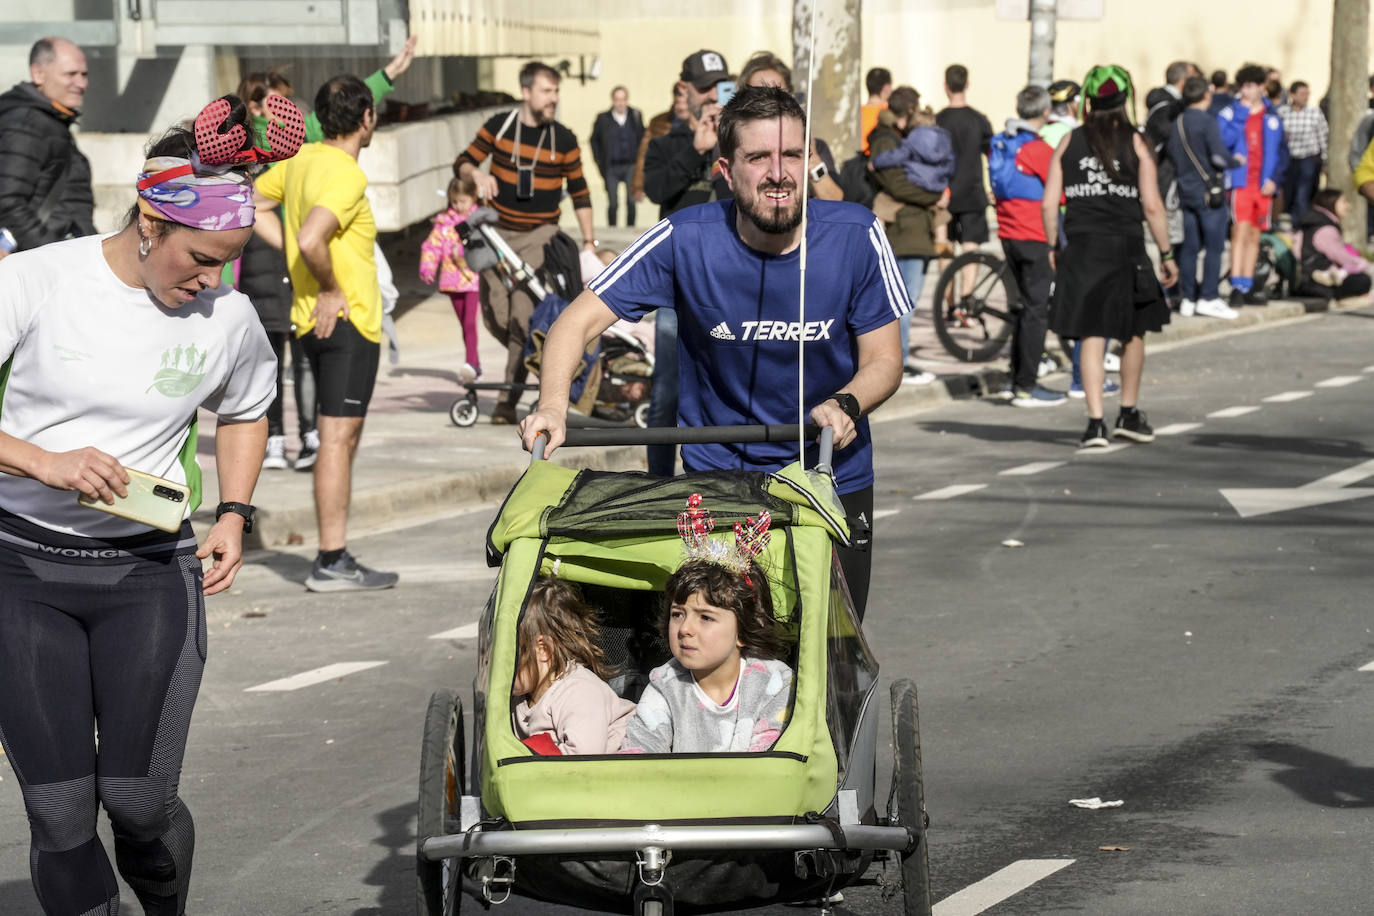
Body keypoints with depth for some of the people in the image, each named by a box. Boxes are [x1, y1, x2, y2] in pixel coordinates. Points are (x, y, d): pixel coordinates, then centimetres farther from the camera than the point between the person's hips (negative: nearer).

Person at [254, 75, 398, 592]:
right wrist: (330, 289, -15)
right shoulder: (346, 175, -18)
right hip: (345, 319, -9)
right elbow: (311, 240, -31)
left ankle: (335, 558, 19)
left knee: (342, 437, 15)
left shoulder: (302, 160, 9)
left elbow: (254, 207, 21)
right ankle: (332, 563, -6)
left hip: (317, 321, 9)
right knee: (338, 438, -7)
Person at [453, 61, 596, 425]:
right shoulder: (499, 126, -1)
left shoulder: (563, 140, -3)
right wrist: (477, 173, -20)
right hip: (498, 232, 2)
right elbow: (462, 163, 3)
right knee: (495, 318, 0)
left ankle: (509, 398, -11)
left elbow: (579, 193, 5)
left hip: (539, 235, -2)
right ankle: (531, 356, 30)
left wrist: (589, 242, 2)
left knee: (524, 316, -16)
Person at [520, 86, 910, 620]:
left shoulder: (856, 236, -13)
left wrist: (844, 405, -28)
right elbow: (579, 321, -12)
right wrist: (553, 405, -30)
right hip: (717, 473, -1)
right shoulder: (687, 240, -15)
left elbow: (884, 360, -5)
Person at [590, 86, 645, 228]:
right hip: (611, 167, 0)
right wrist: (599, 162, 5)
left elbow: (642, 139, 8)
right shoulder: (603, 118, 0)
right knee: (612, 202, 0)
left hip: (631, 166, 0)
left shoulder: (636, 116, 2)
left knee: (631, 201, -2)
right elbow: (594, 140, 10)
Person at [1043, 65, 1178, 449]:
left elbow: (1049, 204, 1)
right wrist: (1166, 254, 0)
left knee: (1092, 337, 3)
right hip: (1125, 248, -1)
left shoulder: (1069, 143, 3)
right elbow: (1151, 205, -6)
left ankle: (1095, 422, -3)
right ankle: (1129, 413, 25)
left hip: (1081, 248, 2)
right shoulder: (1135, 143, -3)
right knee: (1134, 334, 17)